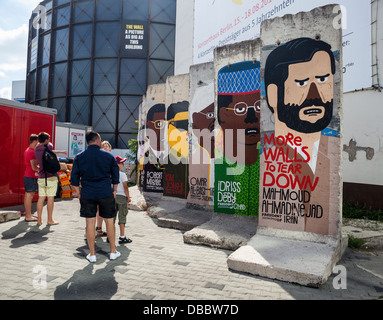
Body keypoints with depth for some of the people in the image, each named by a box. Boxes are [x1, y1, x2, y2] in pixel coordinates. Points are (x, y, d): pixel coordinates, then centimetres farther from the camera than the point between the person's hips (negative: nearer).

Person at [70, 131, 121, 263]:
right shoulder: (109, 156, 0)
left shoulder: (79, 157, 2)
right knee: (109, 221, 10)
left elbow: (74, 178, 4)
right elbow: (116, 177, 4)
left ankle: (92, 254, 16)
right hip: (106, 193, -1)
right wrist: (114, 192, 14)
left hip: (87, 194, 1)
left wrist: (79, 193, 13)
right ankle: (113, 252, 20)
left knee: (90, 223, 8)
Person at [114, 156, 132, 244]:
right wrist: (128, 197, -3)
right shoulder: (122, 174, -12)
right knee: (122, 216, 1)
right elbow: (125, 187, -12)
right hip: (121, 197, -6)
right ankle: (122, 237, 5)